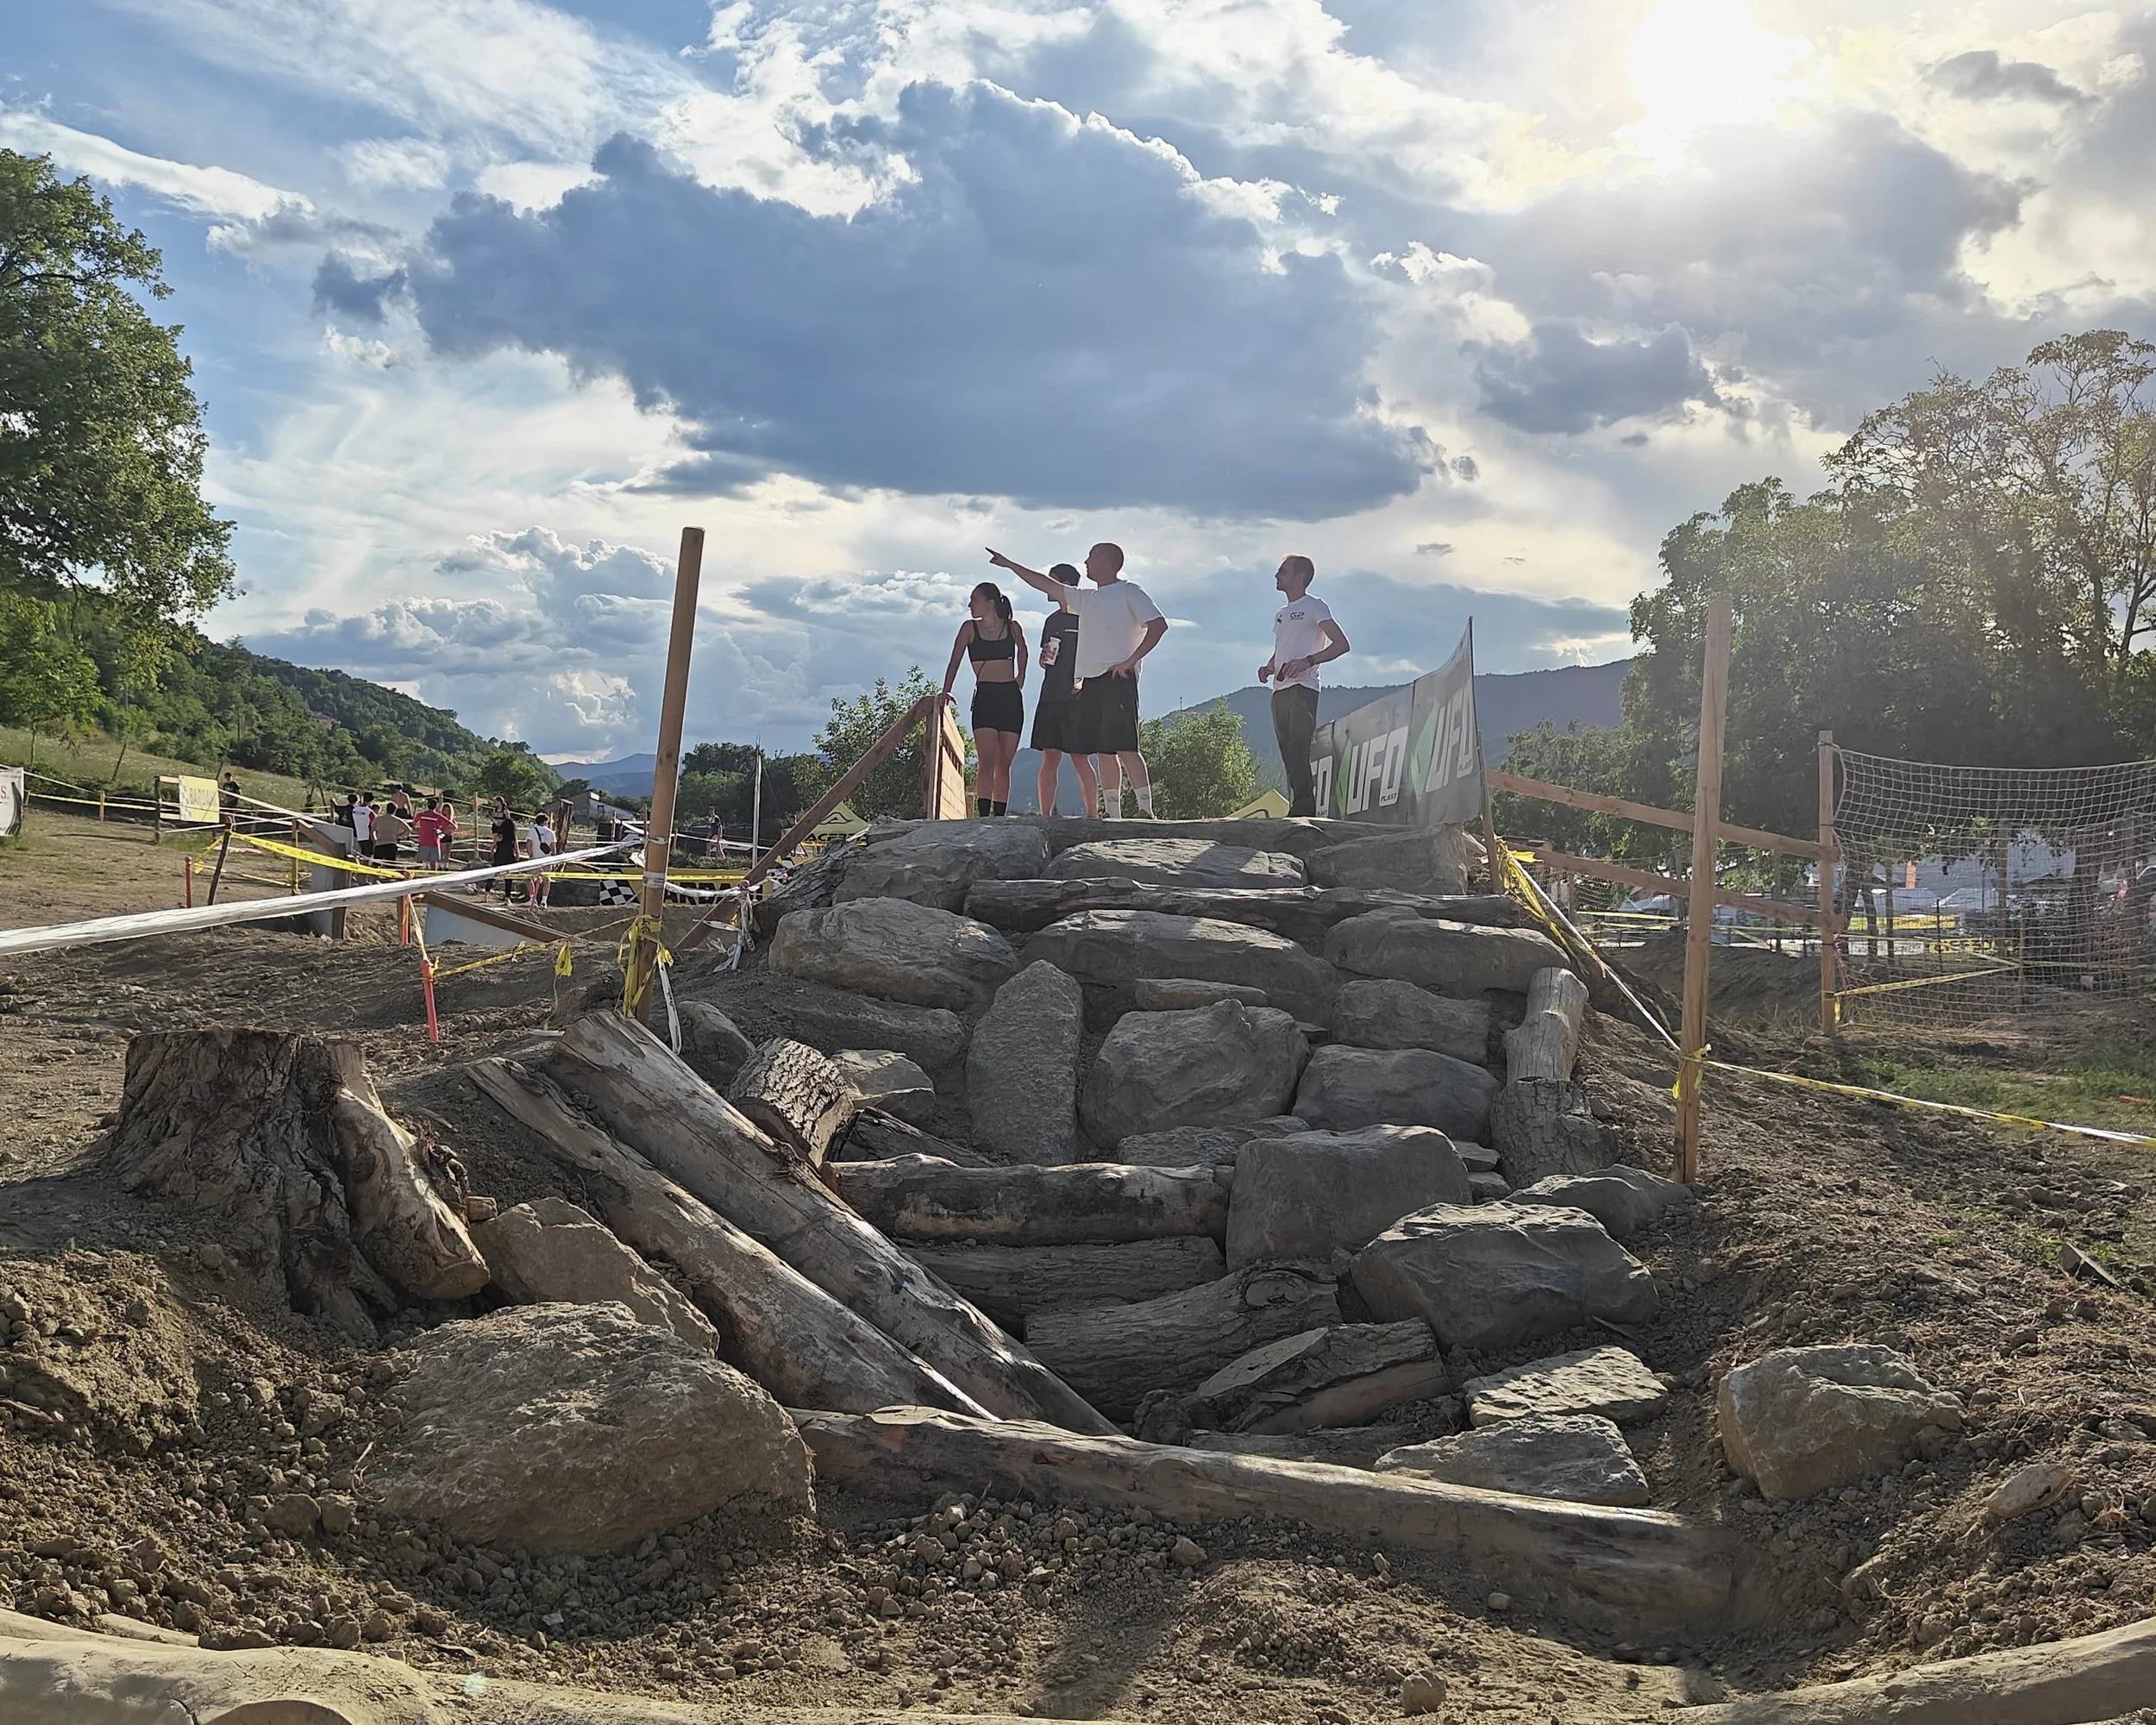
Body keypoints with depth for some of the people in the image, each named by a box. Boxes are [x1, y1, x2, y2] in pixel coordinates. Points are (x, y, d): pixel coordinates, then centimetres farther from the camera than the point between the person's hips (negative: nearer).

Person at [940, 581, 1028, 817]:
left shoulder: (1012, 627, 6)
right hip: (984, 697, -2)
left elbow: (1022, 649, 27)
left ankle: (1000, 818, 7)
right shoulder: (970, 628, 3)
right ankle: (983, 817, -20)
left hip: (1011, 698, 2)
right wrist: (946, 691, -10)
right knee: (987, 762, -14)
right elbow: (955, 661, 1)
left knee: (1004, 764, 3)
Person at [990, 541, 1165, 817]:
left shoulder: (1128, 592, 2)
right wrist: (1009, 565, 30)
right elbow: (1045, 584, 30)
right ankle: (1112, 814, 4)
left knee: (1124, 747, -16)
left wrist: (1131, 660, -14)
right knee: (1103, 751, 3)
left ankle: (1146, 812, -18)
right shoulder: (1086, 599, 24)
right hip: (1089, 681, 8)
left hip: (1117, 679, -8)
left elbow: (1158, 625, -8)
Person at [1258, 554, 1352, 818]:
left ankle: (1304, 810, -21)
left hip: (1302, 688, -8)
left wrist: (1308, 661, -19)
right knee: (1288, 754, 3)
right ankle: (1298, 810, 3)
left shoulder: (1315, 606, 1)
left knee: (1298, 751, -16)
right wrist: (1268, 667, 9)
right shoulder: (1280, 614, 25)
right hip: (1280, 691, 8)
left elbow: (1341, 644, -7)